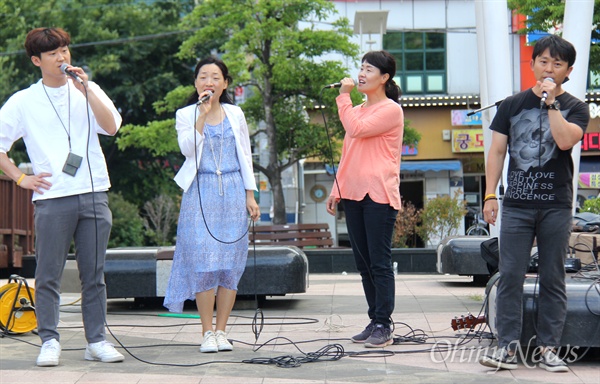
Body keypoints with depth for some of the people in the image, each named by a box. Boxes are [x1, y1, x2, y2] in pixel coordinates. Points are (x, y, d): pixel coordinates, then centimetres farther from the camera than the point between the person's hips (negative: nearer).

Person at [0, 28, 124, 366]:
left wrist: (86, 88, -9)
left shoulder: (89, 91, 12)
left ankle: (97, 340, 10)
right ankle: (50, 342, 5)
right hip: (51, 197, -2)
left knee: (94, 274, 4)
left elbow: (111, 126, -4)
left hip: (94, 196, 2)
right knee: (48, 275, -2)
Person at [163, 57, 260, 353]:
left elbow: (245, 156, 13)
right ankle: (207, 332, -2)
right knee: (203, 261, -9)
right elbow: (188, 148, -12)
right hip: (200, 194, -2)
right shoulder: (185, 115, 6)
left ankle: (221, 331, 6)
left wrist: (250, 195, 7)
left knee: (230, 262, -1)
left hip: (232, 192, 2)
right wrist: (202, 115, -14)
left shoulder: (235, 114, 11)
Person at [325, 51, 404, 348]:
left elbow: (357, 129, -19)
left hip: (379, 195, -8)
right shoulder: (357, 110, 20)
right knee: (363, 262, 9)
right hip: (353, 193, 8)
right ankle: (375, 321, 15)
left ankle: (384, 326, -3)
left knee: (379, 262, -6)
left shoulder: (391, 109, -5)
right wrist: (336, 189, 18)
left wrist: (344, 97, -9)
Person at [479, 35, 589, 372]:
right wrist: (490, 194, 3)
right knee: (510, 277, -3)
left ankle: (549, 349, 9)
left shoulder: (575, 108, 6)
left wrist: (551, 102, -11)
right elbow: (497, 151, 10)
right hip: (516, 205, 1)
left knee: (553, 279, 3)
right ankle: (508, 347, 1)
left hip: (557, 206, -1)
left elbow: (565, 140, -14)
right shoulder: (513, 105, 11)